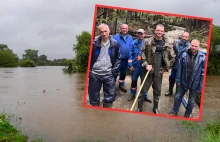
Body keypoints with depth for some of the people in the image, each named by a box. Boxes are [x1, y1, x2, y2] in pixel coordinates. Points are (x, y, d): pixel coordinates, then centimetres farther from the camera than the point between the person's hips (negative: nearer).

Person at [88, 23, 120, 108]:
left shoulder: (114, 43, -2)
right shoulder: (94, 42, -5)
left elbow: (118, 58, 8)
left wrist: (114, 69, 0)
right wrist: (89, 70, -1)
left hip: (109, 74, 1)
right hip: (95, 73, 0)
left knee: (110, 95, 8)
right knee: (94, 95, 10)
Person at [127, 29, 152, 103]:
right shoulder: (133, 43, -3)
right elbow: (130, 54, -3)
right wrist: (130, 65, -7)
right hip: (135, 65, 1)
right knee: (134, 80, 15)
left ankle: (145, 96, 22)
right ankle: (132, 94, 32)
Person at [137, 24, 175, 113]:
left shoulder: (167, 45, -2)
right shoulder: (149, 42, -6)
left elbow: (172, 57, 6)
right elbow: (142, 53, 1)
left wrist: (166, 68, 3)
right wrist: (146, 65, -9)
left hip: (159, 72, 2)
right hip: (148, 70, -2)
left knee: (157, 91, 13)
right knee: (143, 90, 5)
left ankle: (155, 108, 30)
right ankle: (139, 108, 17)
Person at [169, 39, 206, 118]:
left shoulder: (202, 57, -16)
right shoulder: (184, 55, -10)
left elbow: (203, 73, -12)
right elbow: (179, 68, -1)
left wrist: (200, 87, -10)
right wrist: (178, 79, 1)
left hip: (195, 84, -2)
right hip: (183, 82, 2)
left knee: (191, 101, 14)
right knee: (178, 97, 16)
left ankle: (187, 115, 37)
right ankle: (174, 112, 38)